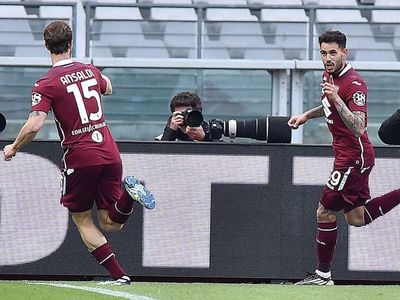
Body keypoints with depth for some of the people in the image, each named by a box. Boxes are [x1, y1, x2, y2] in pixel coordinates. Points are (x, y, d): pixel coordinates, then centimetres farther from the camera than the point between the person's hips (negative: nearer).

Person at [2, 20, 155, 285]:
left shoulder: (46, 84, -8)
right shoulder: (90, 71, 10)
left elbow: (34, 125, -17)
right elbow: (108, 89, 33)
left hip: (80, 157, -5)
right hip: (110, 152, 5)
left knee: (82, 220, 13)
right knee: (110, 224, 11)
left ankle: (118, 274, 0)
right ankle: (128, 193, -19)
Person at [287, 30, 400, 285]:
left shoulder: (354, 84, -22)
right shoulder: (329, 75, 6)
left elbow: (358, 127, -31)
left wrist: (336, 99, -39)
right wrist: (307, 115, 15)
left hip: (354, 156, -10)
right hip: (348, 154, 10)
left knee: (325, 212, -4)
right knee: (356, 218, 16)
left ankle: (323, 275, 6)